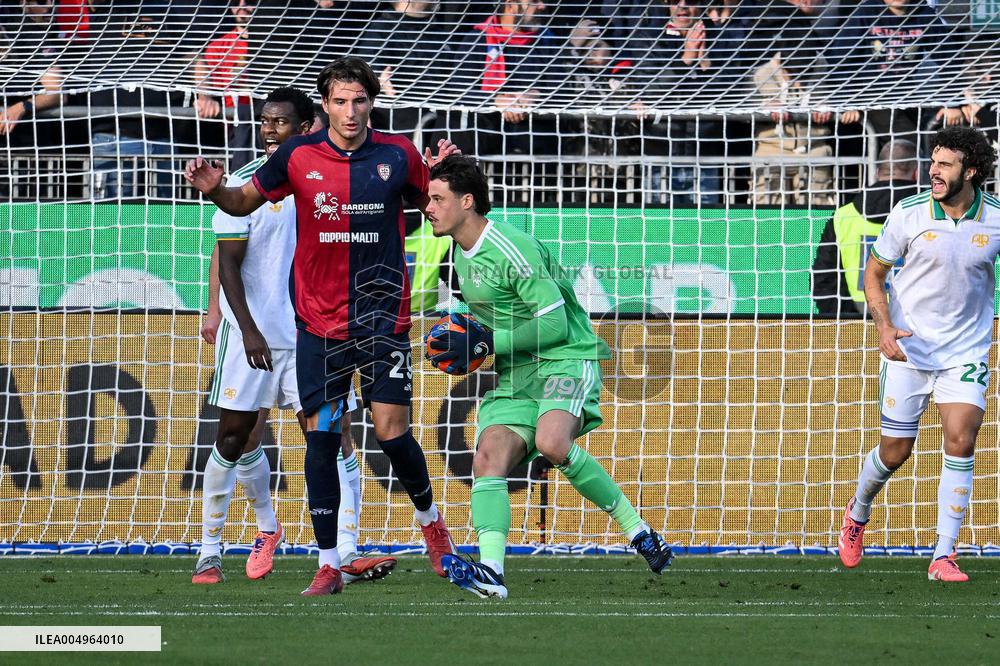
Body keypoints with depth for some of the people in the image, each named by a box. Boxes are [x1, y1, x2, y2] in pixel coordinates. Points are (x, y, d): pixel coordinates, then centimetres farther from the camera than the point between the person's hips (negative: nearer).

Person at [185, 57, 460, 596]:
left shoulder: (399, 155, -1)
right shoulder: (298, 157, -1)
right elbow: (246, 202, 12)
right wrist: (214, 191, -8)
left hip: (383, 317, -1)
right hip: (319, 322, 1)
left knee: (391, 430, -6)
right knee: (321, 436, -1)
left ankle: (429, 518, 24)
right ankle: (329, 565, 5)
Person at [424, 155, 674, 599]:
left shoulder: (512, 249, -17)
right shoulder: (461, 254, 12)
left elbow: (554, 324, -19)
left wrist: (486, 343, -15)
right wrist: (467, 337, 11)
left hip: (567, 359, -8)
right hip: (516, 376, 8)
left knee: (552, 442, -33)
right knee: (488, 459, -15)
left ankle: (635, 527, -17)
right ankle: (490, 570, -28)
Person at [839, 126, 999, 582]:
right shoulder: (908, 215, -10)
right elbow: (873, 272, 1)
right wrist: (885, 326, -14)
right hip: (908, 349, 0)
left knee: (961, 442, -16)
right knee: (895, 451, 6)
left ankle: (943, 556, -9)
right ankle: (858, 511, 39)